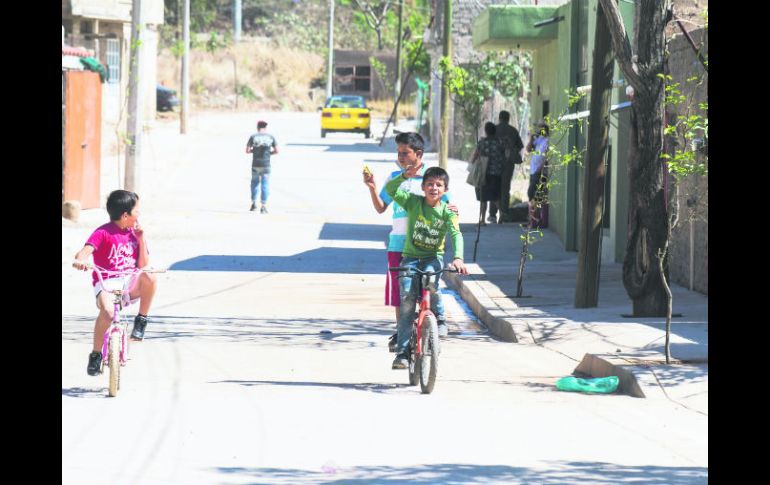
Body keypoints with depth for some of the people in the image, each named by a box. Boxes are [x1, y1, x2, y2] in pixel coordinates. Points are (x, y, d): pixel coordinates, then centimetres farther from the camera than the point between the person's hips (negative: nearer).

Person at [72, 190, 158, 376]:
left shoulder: (134, 233, 12)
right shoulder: (104, 233, -5)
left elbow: (143, 265, 8)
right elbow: (85, 250, -19)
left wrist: (141, 240, -2)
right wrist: (80, 260, -43)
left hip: (129, 283, 4)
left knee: (150, 277, -29)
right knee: (108, 311, -36)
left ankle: (141, 321, -9)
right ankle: (95, 354, -17)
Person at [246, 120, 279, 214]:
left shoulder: (253, 137, -2)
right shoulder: (271, 137, 0)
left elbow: (247, 150, -5)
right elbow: (276, 151, 1)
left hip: (255, 165, 0)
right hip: (266, 165, 0)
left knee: (255, 182, 19)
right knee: (265, 185, 3)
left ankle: (254, 203, 16)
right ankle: (263, 207, -1)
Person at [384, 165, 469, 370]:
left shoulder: (447, 211, -6)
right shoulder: (414, 201, -3)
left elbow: (456, 234, -18)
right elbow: (390, 190, -12)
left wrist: (458, 257, -35)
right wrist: (404, 176, -28)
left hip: (433, 257, 0)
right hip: (410, 256, 0)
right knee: (407, 297, -15)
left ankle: (439, 319, -6)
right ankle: (402, 352, -11)